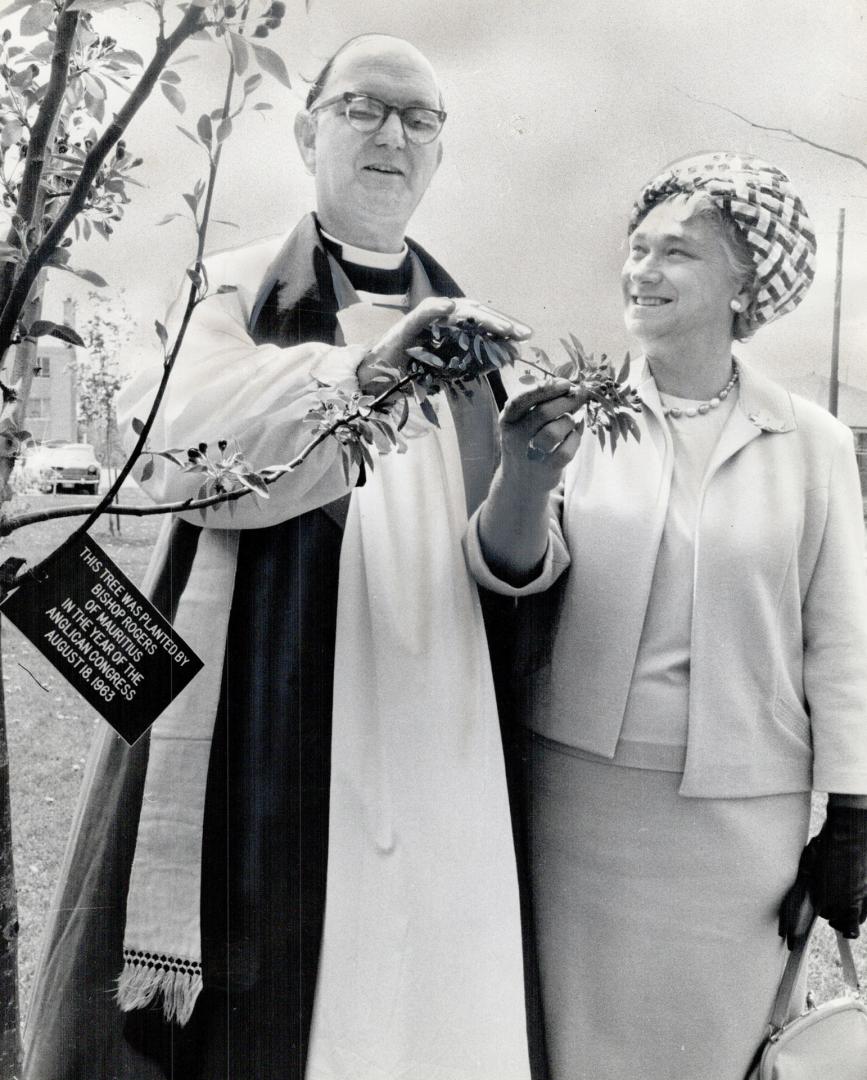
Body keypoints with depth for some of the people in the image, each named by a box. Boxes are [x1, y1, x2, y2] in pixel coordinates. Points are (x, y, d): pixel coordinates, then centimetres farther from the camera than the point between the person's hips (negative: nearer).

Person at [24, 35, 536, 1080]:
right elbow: (184, 446, -15)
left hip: (426, 748, 3)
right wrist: (368, 376, -30)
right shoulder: (236, 288, 6)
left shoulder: (462, 327, 13)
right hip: (250, 739, -2)